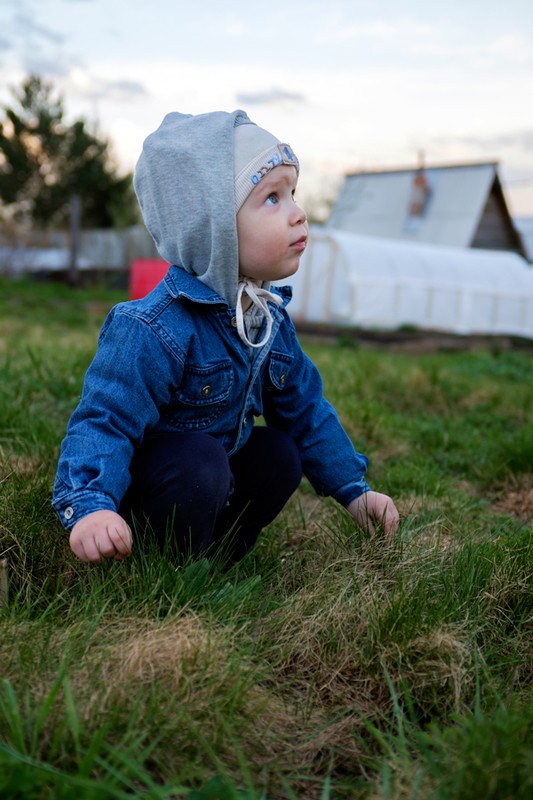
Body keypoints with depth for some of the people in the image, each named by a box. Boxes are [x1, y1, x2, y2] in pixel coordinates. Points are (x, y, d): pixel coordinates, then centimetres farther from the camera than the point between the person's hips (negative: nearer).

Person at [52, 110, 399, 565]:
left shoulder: (272, 317, -4)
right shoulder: (155, 329, -30)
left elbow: (305, 408, 6)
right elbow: (104, 421, -31)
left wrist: (353, 489, 5)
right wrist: (90, 506, -48)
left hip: (217, 462, 8)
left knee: (279, 451, -6)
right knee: (199, 462, -32)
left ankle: (219, 557, 7)